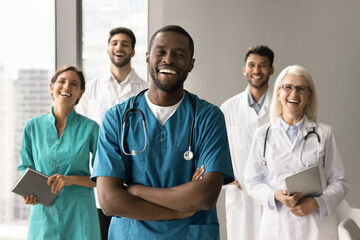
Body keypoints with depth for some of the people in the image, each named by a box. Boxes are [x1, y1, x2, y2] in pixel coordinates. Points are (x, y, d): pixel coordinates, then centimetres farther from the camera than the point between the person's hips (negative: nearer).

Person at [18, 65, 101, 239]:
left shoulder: (90, 127, -3)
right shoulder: (33, 126, 4)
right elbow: (26, 168, 12)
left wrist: (72, 179, -15)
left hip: (79, 218, -1)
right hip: (43, 214, 2)